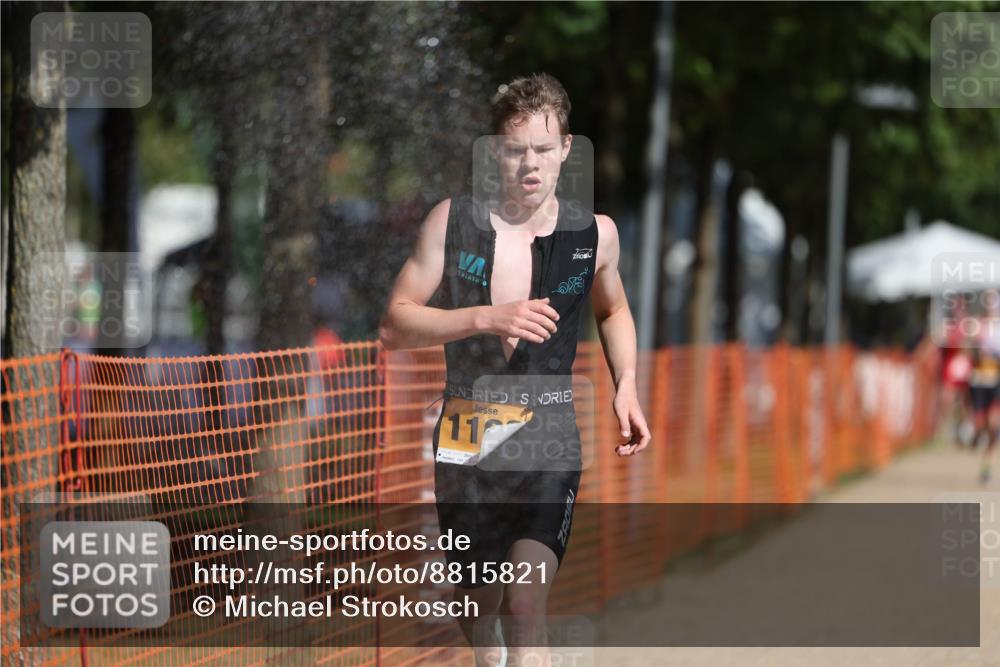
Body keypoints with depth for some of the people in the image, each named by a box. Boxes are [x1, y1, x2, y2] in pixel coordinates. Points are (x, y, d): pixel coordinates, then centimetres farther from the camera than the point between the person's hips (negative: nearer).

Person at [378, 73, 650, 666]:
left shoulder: (595, 233, 1)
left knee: (526, 605, -18)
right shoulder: (452, 222, -4)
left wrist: (627, 386, 7)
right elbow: (394, 326, -6)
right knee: (481, 602, 13)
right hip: (467, 436, 1)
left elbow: (613, 309, 24)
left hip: (549, 437, -1)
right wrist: (486, 318, -19)